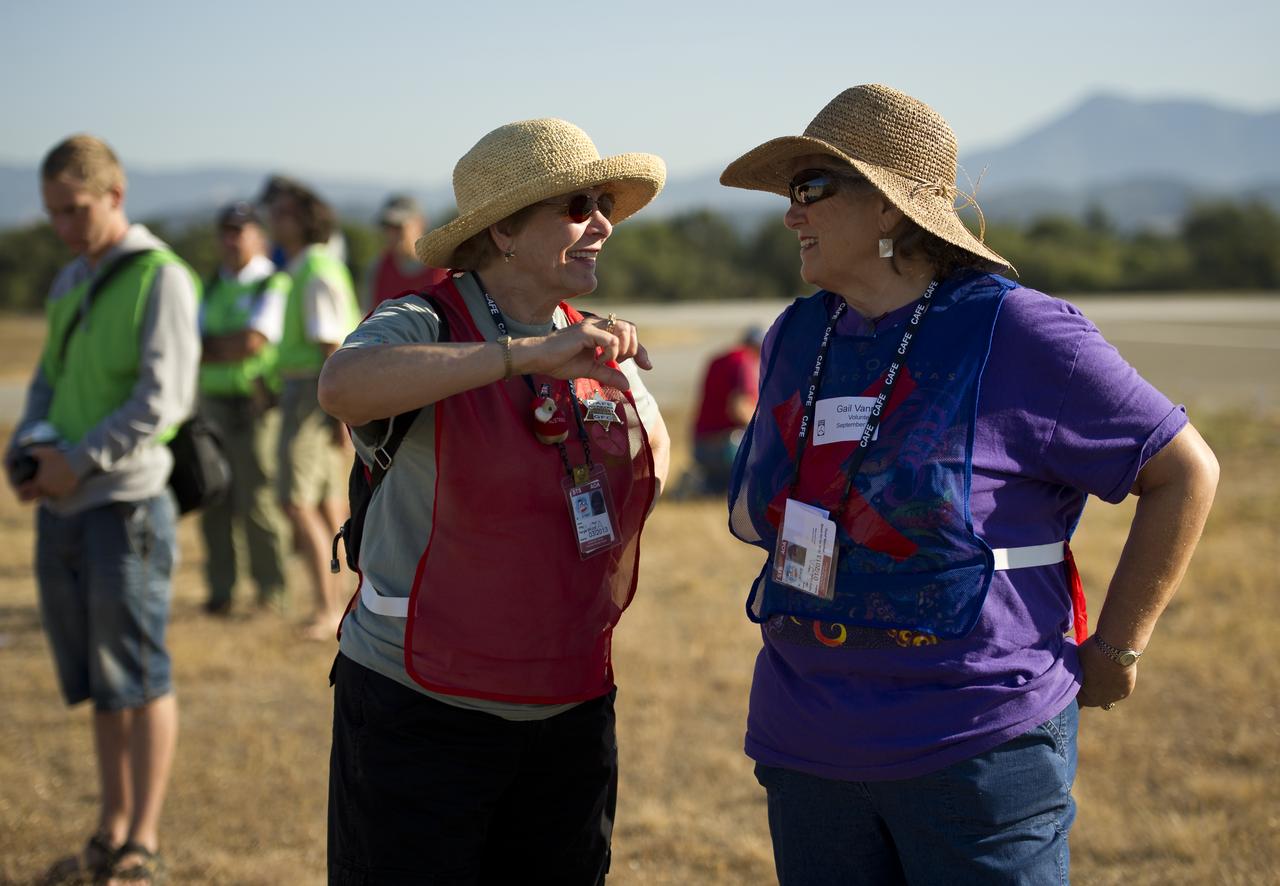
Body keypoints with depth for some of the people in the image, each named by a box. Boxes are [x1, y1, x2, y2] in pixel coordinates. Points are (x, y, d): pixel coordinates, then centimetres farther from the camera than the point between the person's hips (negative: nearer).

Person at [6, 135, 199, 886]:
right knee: (98, 682, 12)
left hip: (126, 503, -7)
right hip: (62, 509, 7)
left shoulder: (161, 277, -7)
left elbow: (164, 398, -15)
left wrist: (79, 459, -16)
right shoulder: (67, 286, 15)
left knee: (141, 679, 0)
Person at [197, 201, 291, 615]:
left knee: (257, 501, -7)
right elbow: (190, 351, 10)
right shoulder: (212, 287, 16)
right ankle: (220, 591, 10)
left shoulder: (274, 285, -5)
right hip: (212, 405, 6)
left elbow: (253, 341, -17)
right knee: (214, 502, 4)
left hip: (255, 408, -6)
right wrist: (231, 348, -9)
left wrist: (210, 347, -4)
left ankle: (270, 590, 4)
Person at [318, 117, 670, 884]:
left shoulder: (599, 352, 7)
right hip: (423, 713, -6)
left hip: (570, 713, 6)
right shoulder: (422, 329, -12)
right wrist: (530, 354, -39)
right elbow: (344, 386, -36)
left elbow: (654, 448, 27)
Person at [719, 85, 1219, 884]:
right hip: (808, 749, 6)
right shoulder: (796, 340, 9)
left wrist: (1115, 650, -4)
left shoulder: (1017, 332, -10)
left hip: (978, 749, -6)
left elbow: (1186, 471, -5)